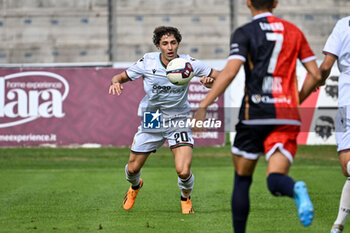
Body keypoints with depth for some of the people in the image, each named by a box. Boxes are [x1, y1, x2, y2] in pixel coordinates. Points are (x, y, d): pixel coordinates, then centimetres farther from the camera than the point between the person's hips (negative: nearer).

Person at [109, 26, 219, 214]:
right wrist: (116, 82, -23)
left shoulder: (189, 63, -12)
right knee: (133, 169, 11)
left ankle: (186, 198, 17)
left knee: (183, 171, -19)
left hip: (178, 122, -2)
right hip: (151, 122, 2)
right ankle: (135, 186, 51)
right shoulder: (147, 62, -11)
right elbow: (122, 76, 1)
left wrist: (210, 80, -26)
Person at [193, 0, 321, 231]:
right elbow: (315, 75, 10)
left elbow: (230, 71, -14)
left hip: (255, 115, -3)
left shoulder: (244, 33, 0)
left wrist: (203, 106, -14)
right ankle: (297, 190, -42)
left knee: (242, 180, 14)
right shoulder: (294, 32, 14)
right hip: (287, 117, 3)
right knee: (275, 180, -7)